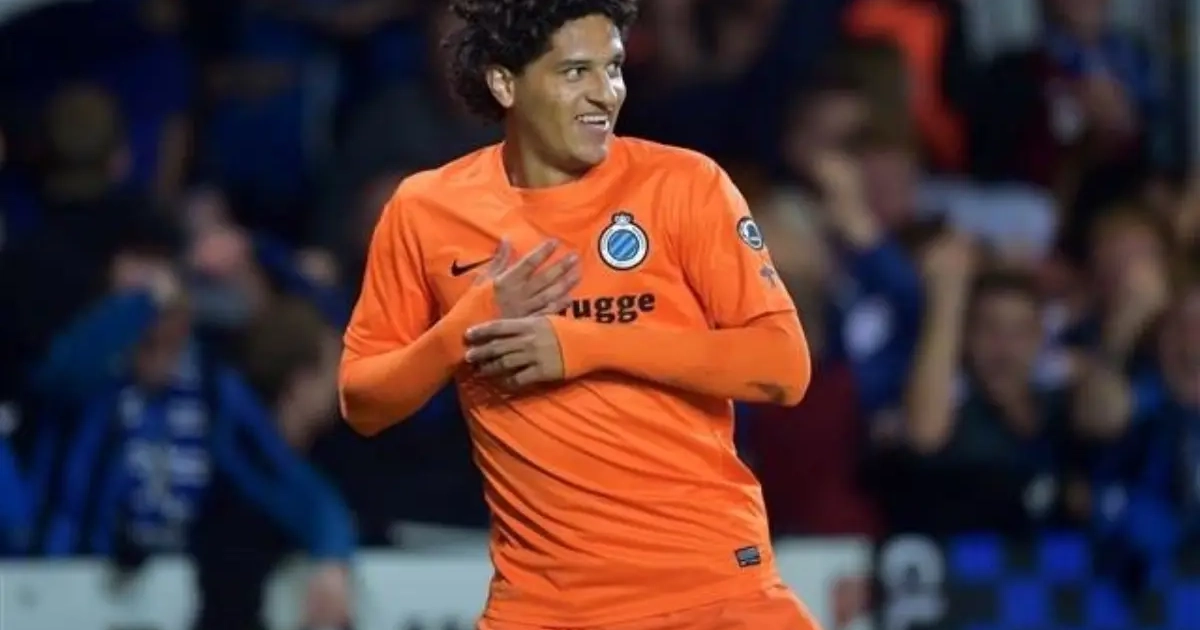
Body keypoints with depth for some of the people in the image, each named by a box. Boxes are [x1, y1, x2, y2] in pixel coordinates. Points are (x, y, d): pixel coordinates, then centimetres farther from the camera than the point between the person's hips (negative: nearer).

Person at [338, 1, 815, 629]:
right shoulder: (425, 210, 3)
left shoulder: (682, 184, -3)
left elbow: (784, 365, -9)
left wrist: (584, 344, -16)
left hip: (712, 577, -1)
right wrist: (467, 330, -11)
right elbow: (362, 403, 8)